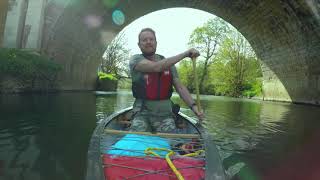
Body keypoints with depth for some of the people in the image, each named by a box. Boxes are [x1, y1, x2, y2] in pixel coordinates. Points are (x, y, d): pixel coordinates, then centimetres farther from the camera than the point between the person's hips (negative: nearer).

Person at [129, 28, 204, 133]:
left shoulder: (169, 63, 10)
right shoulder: (135, 60, -2)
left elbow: (180, 87, 6)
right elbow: (156, 67, -21)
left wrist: (193, 106, -8)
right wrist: (185, 54, -17)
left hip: (165, 114, 3)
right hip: (142, 114, -2)